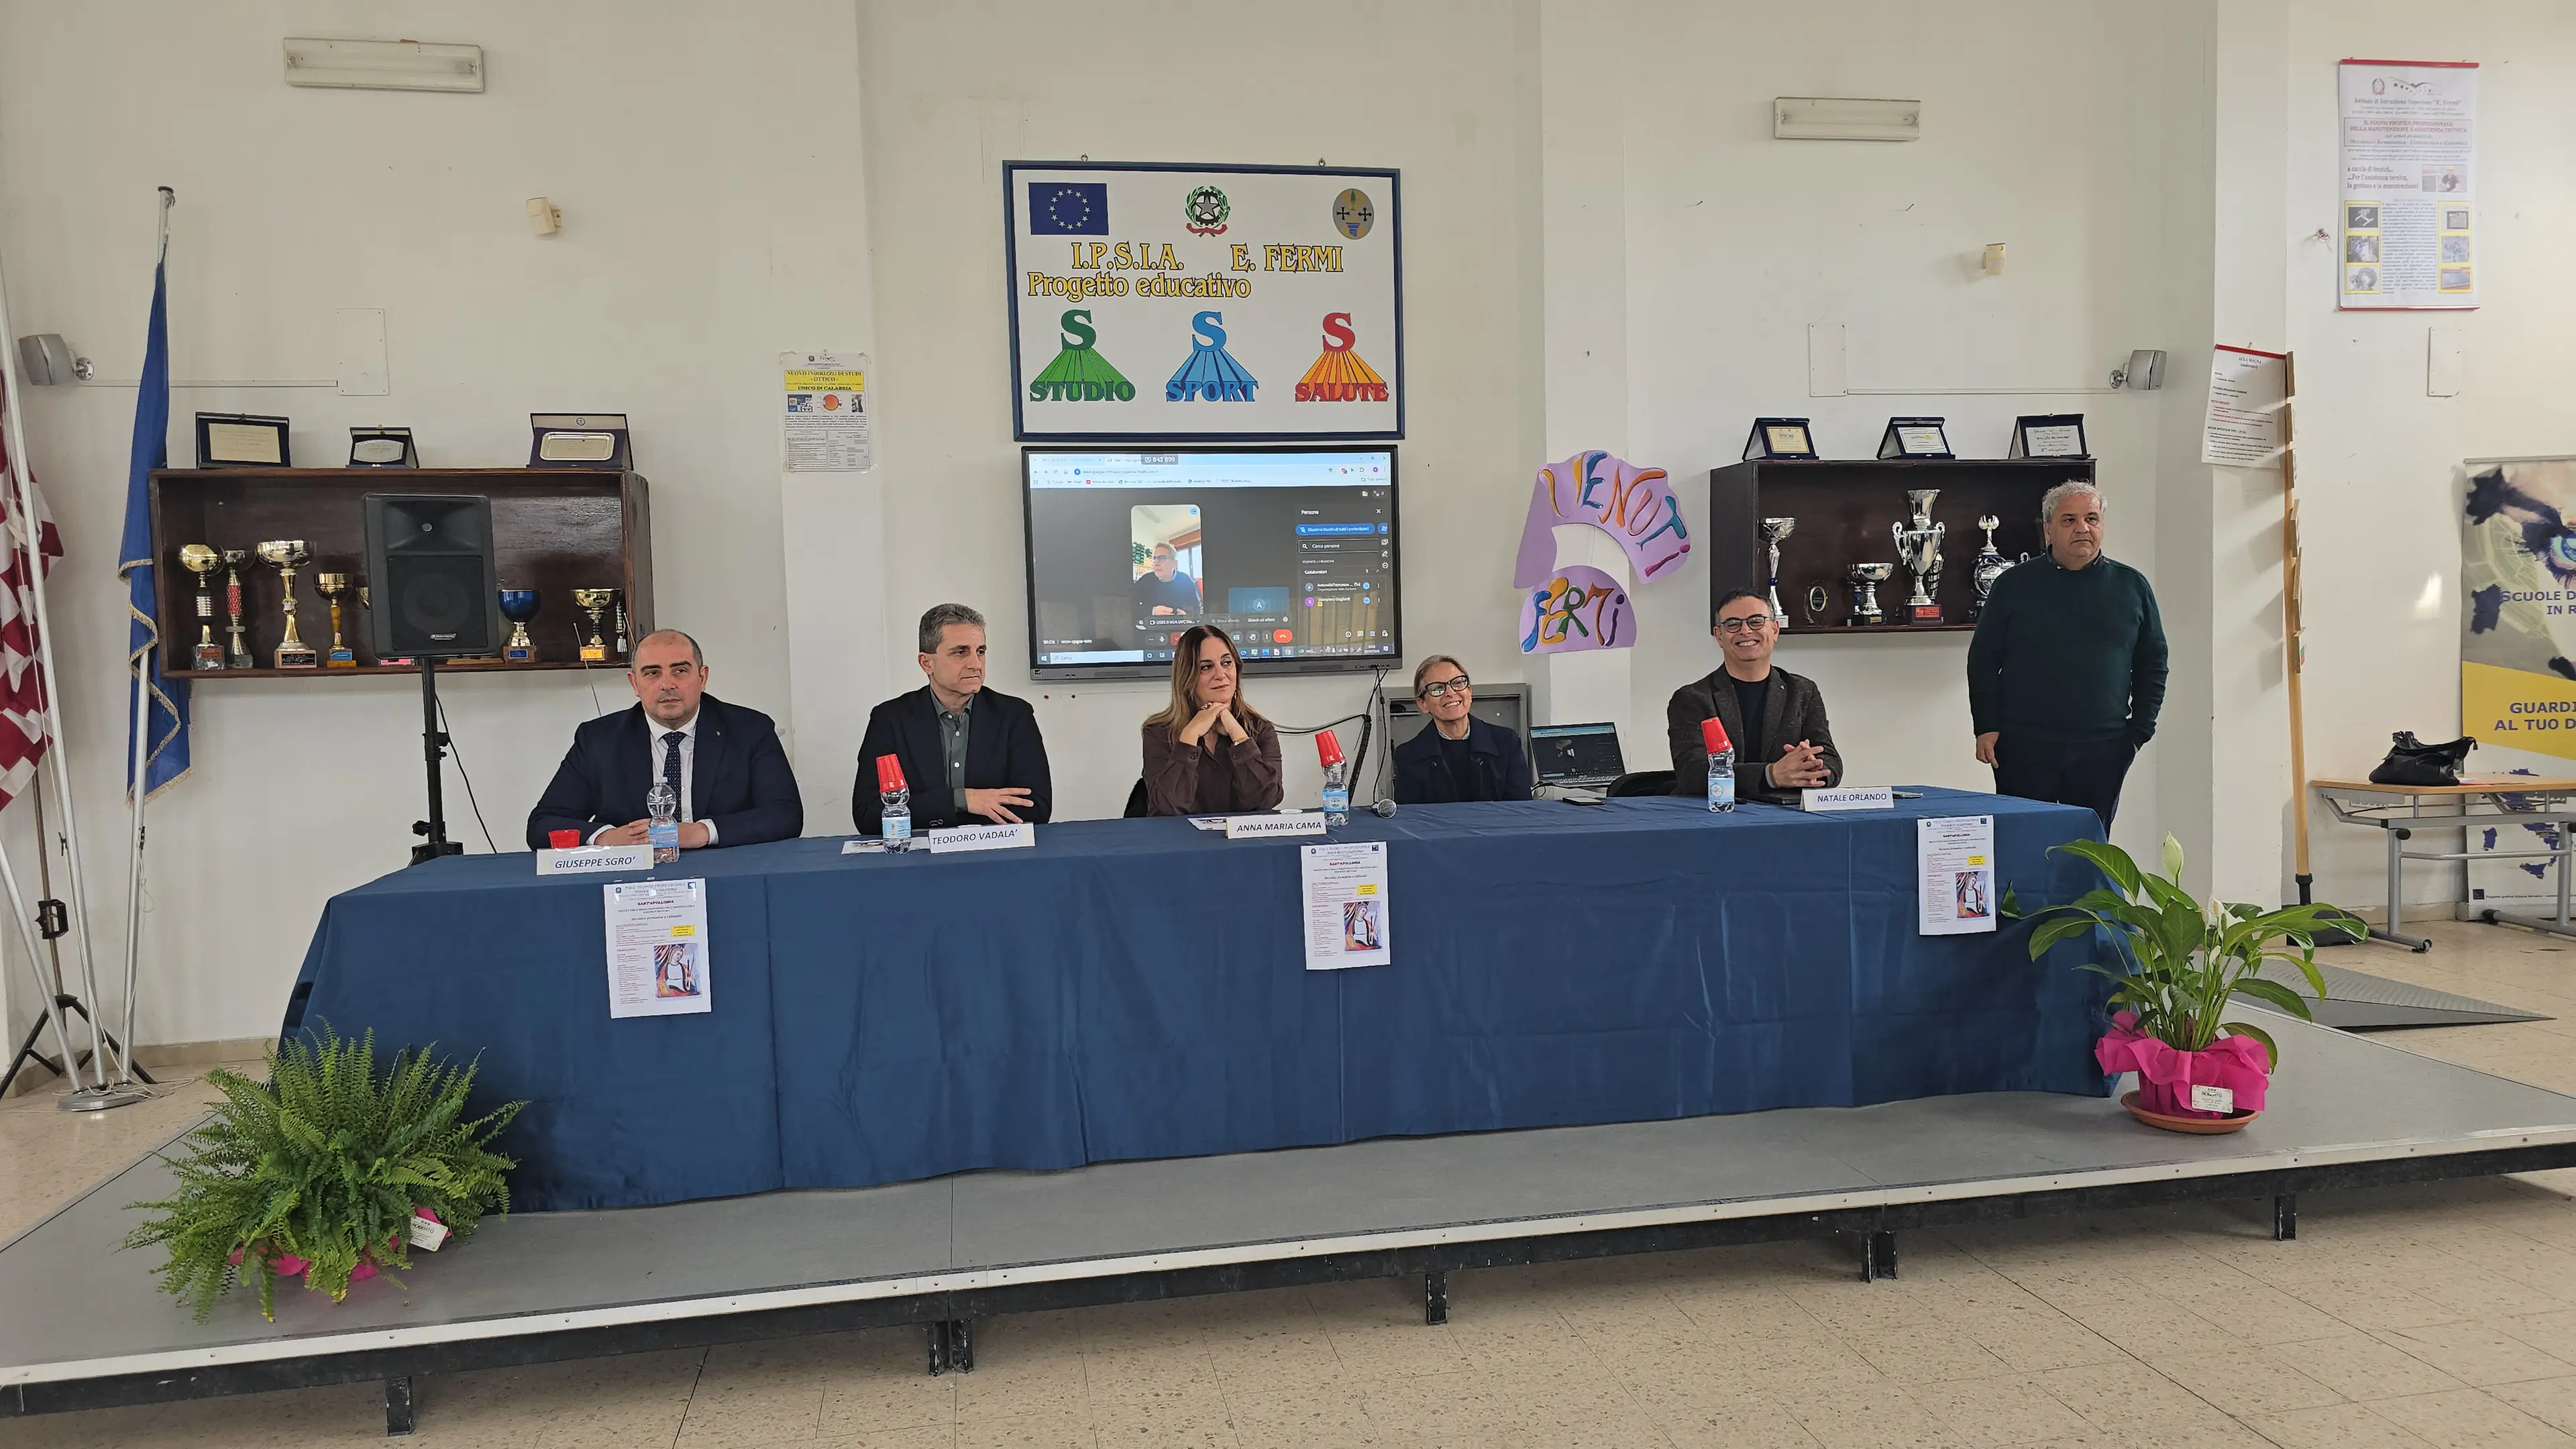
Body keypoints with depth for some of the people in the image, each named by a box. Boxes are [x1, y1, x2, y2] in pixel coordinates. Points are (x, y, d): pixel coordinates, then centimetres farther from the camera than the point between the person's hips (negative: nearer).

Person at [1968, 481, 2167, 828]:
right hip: (2024, 747, -2)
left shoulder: (2132, 587, 9)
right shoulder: (2014, 585, 4)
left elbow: (2153, 664, 13)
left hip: (2104, 750, 2)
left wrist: (2140, 730, 4)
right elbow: (1983, 660, 4)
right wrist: (1986, 727, -4)